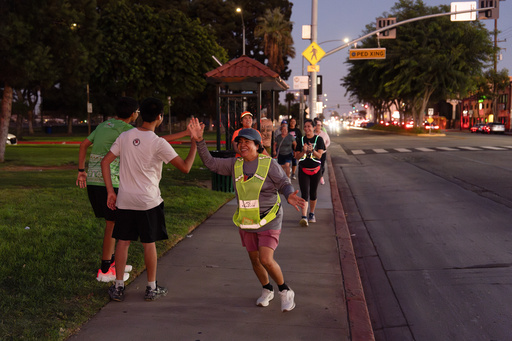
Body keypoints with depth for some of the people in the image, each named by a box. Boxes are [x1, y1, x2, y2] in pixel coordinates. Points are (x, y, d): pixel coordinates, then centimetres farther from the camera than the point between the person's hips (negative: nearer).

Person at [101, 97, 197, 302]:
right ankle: (152, 288, 17)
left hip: (125, 200, 4)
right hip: (148, 201, -4)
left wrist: (110, 192, 7)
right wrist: (195, 143, -1)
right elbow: (185, 167, -12)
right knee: (149, 243, 7)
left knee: (123, 241, 10)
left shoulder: (125, 137, 2)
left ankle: (118, 287, 15)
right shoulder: (159, 143, -12)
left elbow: (105, 162, 3)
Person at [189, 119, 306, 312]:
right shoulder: (235, 164, 1)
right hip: (246, 222, 5)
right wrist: (199, 141, -8)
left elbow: (284, 184, -10)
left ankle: (285, 292, 9)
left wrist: (290, 196, -32)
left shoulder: (269, 163, -11)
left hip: (268, 221, -5)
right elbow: (211, 163, 2)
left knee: (266, 260, -15)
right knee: (254, 259, 14)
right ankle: (267, 290, 39)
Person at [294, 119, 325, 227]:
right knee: (304, 193, -10)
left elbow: (319, 155, -8)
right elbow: (297, 156, 2)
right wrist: (303, 151, -18)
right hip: (303, 170, 0)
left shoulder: (318, 139, 0)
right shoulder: (301, 140, 5)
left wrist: (312, 150, -27)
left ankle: (312, 214, 27)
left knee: (313, 193, 10)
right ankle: (304, 217, -18)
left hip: (315, 170, 0)